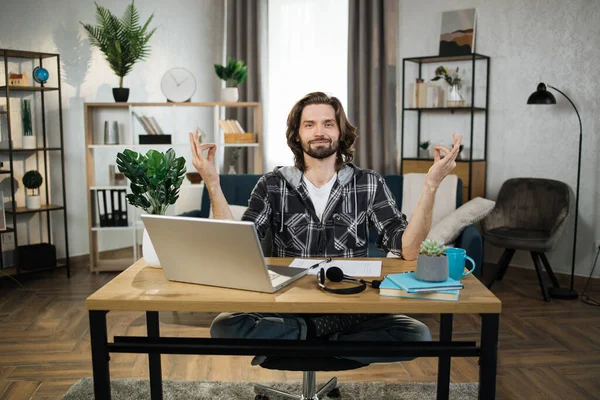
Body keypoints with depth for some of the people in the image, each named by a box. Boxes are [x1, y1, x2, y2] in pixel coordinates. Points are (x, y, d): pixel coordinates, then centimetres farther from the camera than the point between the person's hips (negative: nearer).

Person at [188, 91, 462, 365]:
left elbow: (407, 249, -10)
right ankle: (322, 339, -9)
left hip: (351, 310, 1)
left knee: (417, 334, -25)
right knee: (224, 326, -27)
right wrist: (213, 184, -19)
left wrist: (431, 185, -21)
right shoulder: (272, 185, 1)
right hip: (287, 308, -1)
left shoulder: (369, 184, 0)